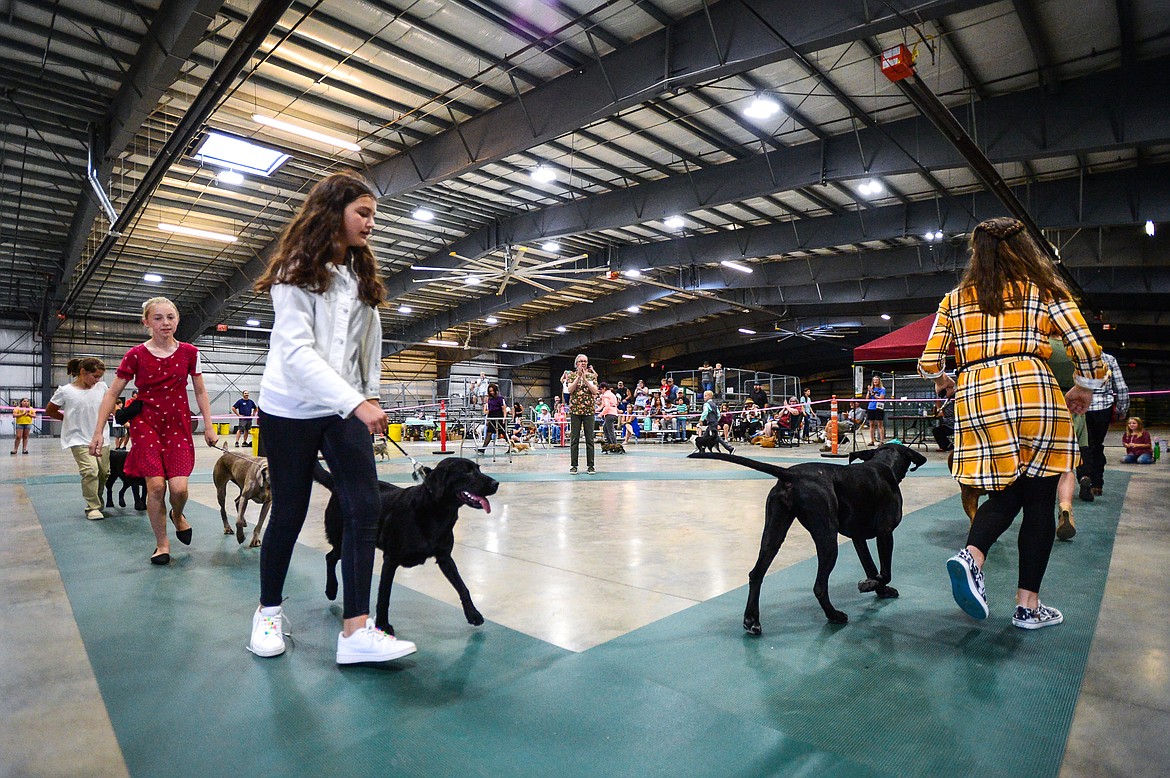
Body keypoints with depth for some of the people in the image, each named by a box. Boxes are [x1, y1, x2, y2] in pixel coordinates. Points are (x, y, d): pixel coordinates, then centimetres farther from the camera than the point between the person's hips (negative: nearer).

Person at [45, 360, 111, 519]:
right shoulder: (65, 391, -7)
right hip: (79, 439, -4)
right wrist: (72, 419, 4)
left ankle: (97, 499, 33)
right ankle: (92, 507, -4)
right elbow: (49, 411, 6)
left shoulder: (102, 387, 1)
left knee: (104, 472, 8)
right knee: (90, 471, -16)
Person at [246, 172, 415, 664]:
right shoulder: (296, 272, -7)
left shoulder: (362, 277, 13)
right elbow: (297, 351, -19)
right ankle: (268, 612, 29)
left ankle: (355, 630, -7)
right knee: (289, 513, 5)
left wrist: (370, 396, 8)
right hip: (291, 410, -4)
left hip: (345, 410, 5)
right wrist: (356, 403, -29)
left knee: (365, 509, -9)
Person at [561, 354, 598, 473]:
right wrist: (578, 377, -12)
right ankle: (573, 465, 7)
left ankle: (590, 465, 7)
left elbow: (595, 391, -4)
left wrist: (585, 378, -11)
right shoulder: (571, 375, 7)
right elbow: (570, 390, -7)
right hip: (575, 410, -1)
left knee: (590, 439, 1)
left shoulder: (592, 375, 9)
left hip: (589, 410, 1)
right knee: (574, 439, 0)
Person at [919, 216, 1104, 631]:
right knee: (1039, 501, 8)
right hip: (1032, 391, -2)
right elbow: (1086, 349, 2)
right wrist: (1084, 388, 19)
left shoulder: (955, 298, 13)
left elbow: (929, 361, 7)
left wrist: (942, 381, 28)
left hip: (975, 398, 2)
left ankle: (971, 556, -12)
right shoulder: (1045, 289, 9)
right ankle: (1028, 606, 12)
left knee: (1004, 494, 16)